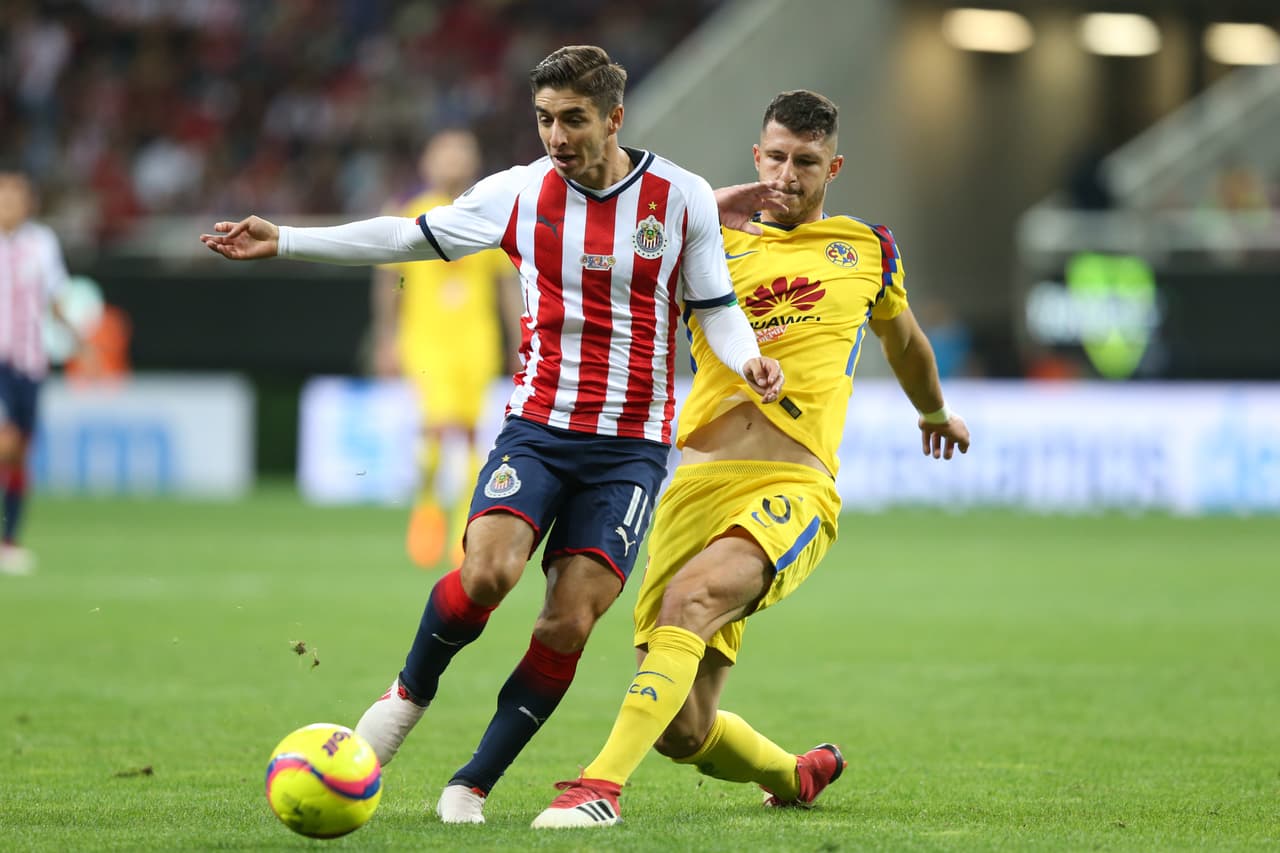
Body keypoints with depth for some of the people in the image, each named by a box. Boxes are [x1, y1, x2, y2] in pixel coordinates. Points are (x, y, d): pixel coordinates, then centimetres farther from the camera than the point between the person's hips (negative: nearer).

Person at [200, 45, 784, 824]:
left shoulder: (683, 198, -3)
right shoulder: (520, 193, 0)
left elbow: (715, 307, 6)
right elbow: (410, 237, 8)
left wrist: (747, 360, -16)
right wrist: (285, 242, 6)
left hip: (630, 446, -1)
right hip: (537, 427, 1)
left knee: (570, 620, -9)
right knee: (487, 571, -22)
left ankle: (475, 783, 4)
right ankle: (412, 692, 7)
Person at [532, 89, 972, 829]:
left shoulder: (866, 249, 18)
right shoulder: (713, 246, 16)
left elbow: (902, 337, 38)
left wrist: (935, 412, 53)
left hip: (793, 490, -2)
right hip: (698, 483, 2)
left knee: (693, 594, -35)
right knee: (681, 729, -2)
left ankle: (604, 784, -41)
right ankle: (797, 776, 30)